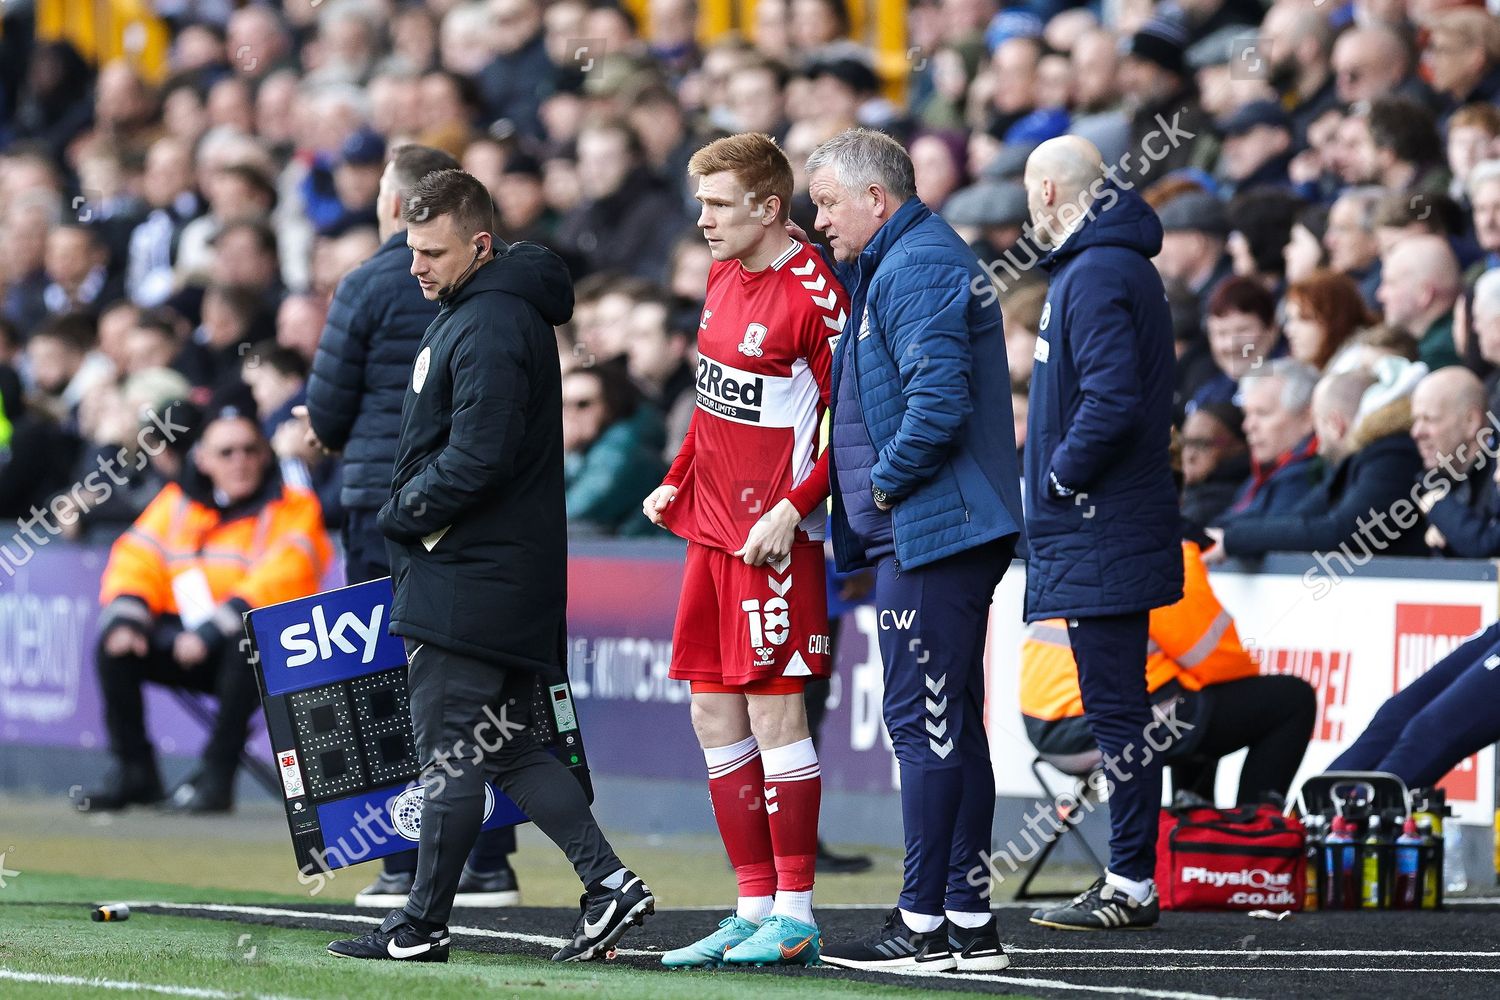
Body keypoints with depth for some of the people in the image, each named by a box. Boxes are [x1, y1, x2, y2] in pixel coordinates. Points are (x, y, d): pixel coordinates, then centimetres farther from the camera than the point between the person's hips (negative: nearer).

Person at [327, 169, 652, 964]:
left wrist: (400, 516, -11)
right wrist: (407, 512, 14)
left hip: (469, 582, -11)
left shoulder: (492, 327, -18)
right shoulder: (466, 313, 16)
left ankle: (422, 927, 2)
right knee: (501, 747, 12)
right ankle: (609, 882, 7)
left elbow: (477, 461, -23)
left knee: (449, 751, -3)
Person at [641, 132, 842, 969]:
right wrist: (677, 483, 16)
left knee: (774, 712, -6)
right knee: (715, 717, 9)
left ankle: (795, 918, 0)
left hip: (773, 538, -9)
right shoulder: (725, 277, 12)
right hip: (710, 526, 9)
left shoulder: (814, 297, -15)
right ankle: (755, 909, 15)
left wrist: (793, 510, -21)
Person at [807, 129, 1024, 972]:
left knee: (926, 720, -8)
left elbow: (938, 402, -24)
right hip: (954, 530, 11)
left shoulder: (917, 269, -13)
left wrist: (885, 482, -12)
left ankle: (925, 925, -6)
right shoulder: (902, 262, 20)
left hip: (929, 528, -11)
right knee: (950, 722, 11)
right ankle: (968, 918, 14)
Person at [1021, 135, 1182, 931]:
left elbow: (1112, 400, -25)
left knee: (1115, 708, -7)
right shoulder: (1120, 264, 17)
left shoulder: (1095, 276, -15)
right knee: (1118, 709, 12)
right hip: (1108, 531, 10)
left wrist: (1061, 474, -14)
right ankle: (1129, 879, 17)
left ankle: (1130, 886, -6)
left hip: (1099, 534, -10)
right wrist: (1060, 473, 14)